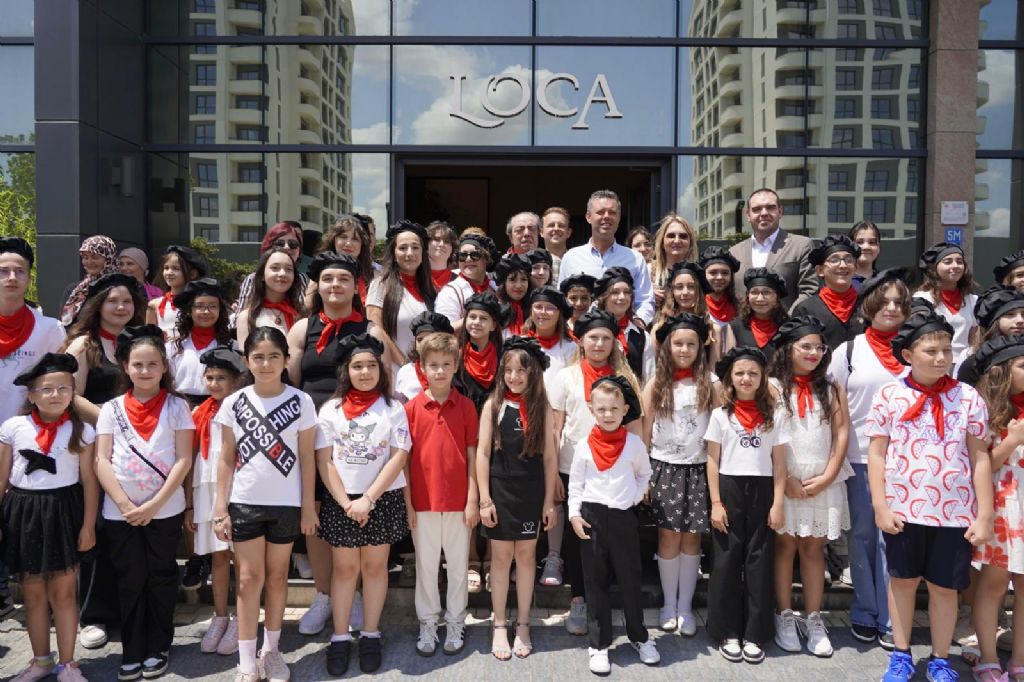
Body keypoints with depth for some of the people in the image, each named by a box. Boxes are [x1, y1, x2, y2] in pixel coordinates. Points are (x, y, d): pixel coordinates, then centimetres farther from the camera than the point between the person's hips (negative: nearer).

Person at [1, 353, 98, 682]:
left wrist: (88, 525, -4)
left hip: (64, 511, -2)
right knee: (32, 593, 12)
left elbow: (89, 480, -2)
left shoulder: (82, 431, -3)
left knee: (63, 592, 3)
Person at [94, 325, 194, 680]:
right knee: (130, 582, 8)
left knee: (161, 579, 9)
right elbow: (102, 461, -1)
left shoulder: (176, 407, 0)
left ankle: (158, 648, 23)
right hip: (119, 511, 1)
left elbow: (184, 459, -6)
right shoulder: (111, 409, 4)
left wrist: (154, 505, -13)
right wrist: (126, 506, -11)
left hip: (165, 510, -1)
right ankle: (132, 652, 21)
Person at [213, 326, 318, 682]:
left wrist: (308, 506, -3)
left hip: (286, 504, 0)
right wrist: (220, 508, -2)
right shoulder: (233, 403, -1)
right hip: (244, 503, 0)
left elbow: (307, 459, -1)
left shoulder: (301, 402, -4)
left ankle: (271, 650, 26)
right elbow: (226, 460, 1)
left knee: (276, 576, 11)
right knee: (249, 578, 3)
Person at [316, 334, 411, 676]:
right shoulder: (331, 409, 1)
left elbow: (398, 457, -6)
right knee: (344, 568, 6)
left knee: (375, 566, 8)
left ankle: (370, 635, 20)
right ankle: (340, 637, 17)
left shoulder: (393, 408, 0)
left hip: (383, 500, 0)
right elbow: (324, 460, -2)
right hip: (340, 501, 0)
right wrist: (346, 502, -11)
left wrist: (367, 499, -13)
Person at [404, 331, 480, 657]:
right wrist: (406, 503, -3)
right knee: (425, 565, 11)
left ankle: (455, 623, 26)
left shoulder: (466, 406, -2)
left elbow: (472, 455, 0)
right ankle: (427, 624, 25)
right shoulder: (412, 408, -2)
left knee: (458, 564, 11)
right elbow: (404, 458, 0)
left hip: (458, 501, 0)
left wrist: (473, 499, -3)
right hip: (423, 502, 0)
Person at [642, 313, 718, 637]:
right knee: (669, 536, 3)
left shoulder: (711, 384, 2)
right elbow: (644, 432, 4)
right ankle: (669, 604, 19)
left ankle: (685, 606, 17)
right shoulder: (655, 384, 3)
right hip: (664, 468, 0)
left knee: (692, 537, 4)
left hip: (700, 469, 0)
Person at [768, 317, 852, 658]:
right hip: (784, 481, -2)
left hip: (823, 482, 3)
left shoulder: (831, 388, 8)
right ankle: (784, 617, 13)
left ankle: (814, 620, 16)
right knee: (785, 545, 3)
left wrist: (827, 476, -6)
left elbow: (842, 433, 4)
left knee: (813, 548, 8)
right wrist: (785, 479, -10)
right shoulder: (773, 386, -2)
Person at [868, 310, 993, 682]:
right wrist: (880, 505, -6)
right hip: (902, 508, 0)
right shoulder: (888, 395, -3)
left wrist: (985, 515, -3)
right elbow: (877, 453, 0)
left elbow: (980, 458, 0)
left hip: (955, 511, 0)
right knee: (902, 580, 14)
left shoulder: (968, 397, -2)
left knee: (944, 586, 11)